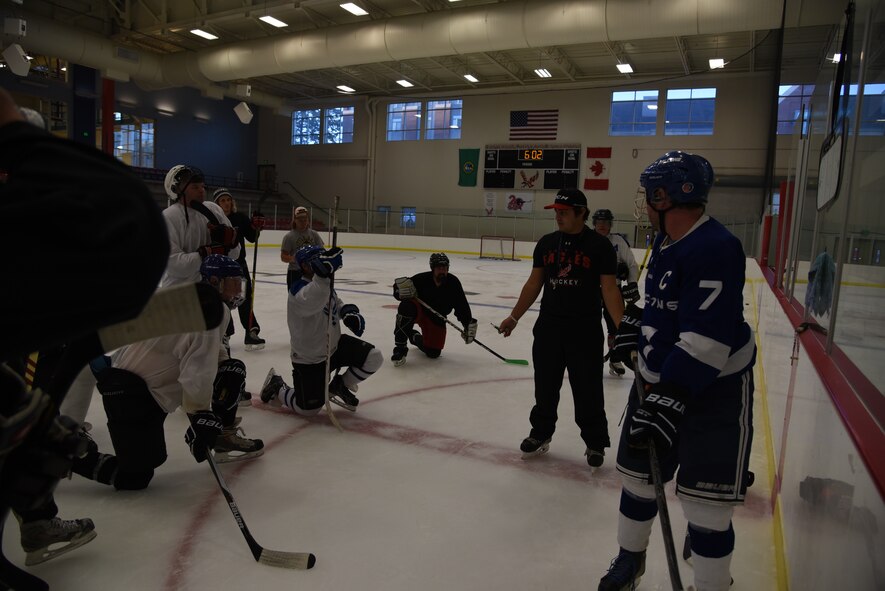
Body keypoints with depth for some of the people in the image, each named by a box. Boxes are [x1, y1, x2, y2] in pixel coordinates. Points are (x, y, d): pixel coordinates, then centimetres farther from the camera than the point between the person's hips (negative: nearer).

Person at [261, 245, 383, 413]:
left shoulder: (325, 285, 1)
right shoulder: (299, 289, -25)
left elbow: (336, 304, 18)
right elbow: (310, 302, -49)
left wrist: (349, 311, -5)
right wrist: (322, 273, -64)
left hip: (334, 346, 7)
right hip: (309, 361, -7)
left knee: (374, 357, -9)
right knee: (309, 409, 1)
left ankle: (340, 386, 15)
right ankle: (276, 387, 28)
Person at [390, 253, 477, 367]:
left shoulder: (453, 282, -16)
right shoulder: (421, 279, -23)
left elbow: (462, 305, -10)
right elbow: (397, 291, -17)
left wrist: (469, 323, -17)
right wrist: (401, 287, -40)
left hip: (436, 318, 3)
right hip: (419, 310, -3)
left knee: (433, 353, -1)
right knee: (406, 307, -38)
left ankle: (415, 337, 35)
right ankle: (400, 349, -24)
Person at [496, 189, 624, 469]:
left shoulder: (599, 245, -7)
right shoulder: (546, 243, 5)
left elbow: (609, 289, -8)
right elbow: (534, 283, 10)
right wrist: (514, 317, 9)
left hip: (585, 330, -4)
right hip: (548, 326, 4)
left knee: (588, 391, 5)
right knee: (545, 386, 13)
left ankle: (595, 443, 23)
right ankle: (540, 435, 30)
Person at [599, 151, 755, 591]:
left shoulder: (715, 247, -23)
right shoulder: (665, 243, 7)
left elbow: (706, 339, -30)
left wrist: (670, 400, -33)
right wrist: (635, 323, 8)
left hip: (713, 390, -9)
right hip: (658, 381, 9)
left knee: (705, 502, -1)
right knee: (637, 474, 18)